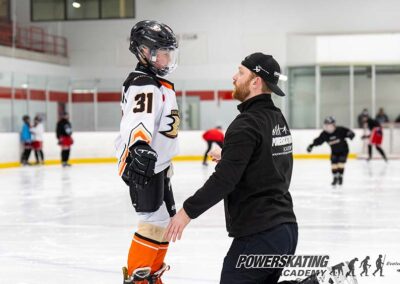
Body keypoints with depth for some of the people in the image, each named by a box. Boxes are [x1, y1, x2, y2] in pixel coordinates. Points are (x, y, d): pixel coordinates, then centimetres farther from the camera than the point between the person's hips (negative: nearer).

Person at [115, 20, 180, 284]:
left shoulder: (160, 84, 16)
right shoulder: (143, 84, -17)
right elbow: (138, 120, -36)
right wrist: (139, 147, -55)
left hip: (158, 165, 11)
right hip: (142, 166, -10)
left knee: (167, 220, 15)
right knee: (155, 221, -11)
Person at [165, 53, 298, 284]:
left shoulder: (247, 123, -16)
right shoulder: (278, 119, 12)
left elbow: (224, 180, -21)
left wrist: (188, 211, -14)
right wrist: (230, 160, 21)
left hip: (258, 234, -9)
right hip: (286, 227, 9)